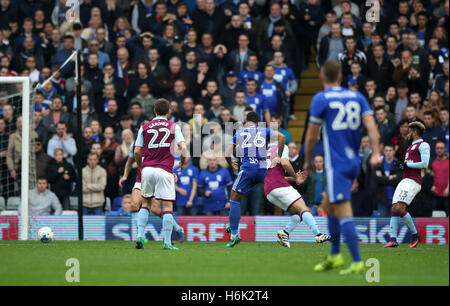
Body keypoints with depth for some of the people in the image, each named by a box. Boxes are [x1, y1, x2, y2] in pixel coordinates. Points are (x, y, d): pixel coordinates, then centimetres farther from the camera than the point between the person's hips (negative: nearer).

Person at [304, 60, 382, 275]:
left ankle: (357, 263, -17)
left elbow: (312, 136, -1)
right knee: (328, 206, 22)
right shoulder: (356, 97, 11)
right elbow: (371, 125, -2)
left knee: (343, 213, -10)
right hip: (353, 162, 7)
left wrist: (308, 160, 14)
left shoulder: (320, 99, -4)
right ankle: (335, 256, 26)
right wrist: (376, 153, -9)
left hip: (336, 165, -7)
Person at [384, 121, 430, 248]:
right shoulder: (411, 146, 27)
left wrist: (407, 164, -9)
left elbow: (425, 164, -14)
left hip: (413, 181, -9)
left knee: (399, 208, -19)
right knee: (394, 209, -1)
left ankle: (415, 234, -6)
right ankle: (393, 239, -4)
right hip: (404, 180, 9)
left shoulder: (423, 145, -2)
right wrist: (402, 165, 12)